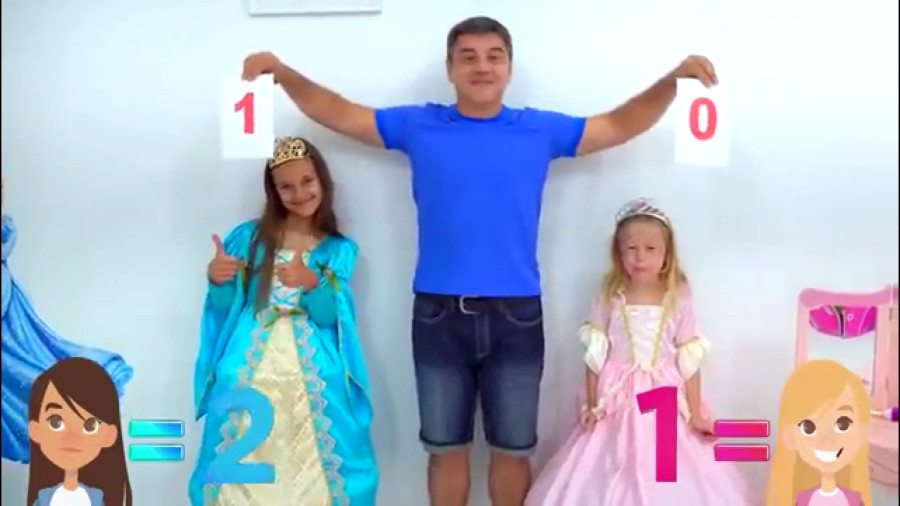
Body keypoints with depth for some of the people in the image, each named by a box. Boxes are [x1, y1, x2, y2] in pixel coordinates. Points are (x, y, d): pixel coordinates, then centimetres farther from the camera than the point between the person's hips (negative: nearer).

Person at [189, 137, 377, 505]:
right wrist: (218, 281, -13)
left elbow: (328, 317, -4)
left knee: (313, 467, -9)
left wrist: (311, 283, -23)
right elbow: (227, 309, 8)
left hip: (312, 373, 0)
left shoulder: (338, 250, 8)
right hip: (250, 369, 1)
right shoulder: (249, 238, 8)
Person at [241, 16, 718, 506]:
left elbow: (620, 125, 8)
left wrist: (674, 79, -4)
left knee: (513, 449, 14)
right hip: (439, 314, 0)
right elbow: (338, 113, 7)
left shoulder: (542, 130, 5)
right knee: (446, 448, 15)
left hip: (516, 315, 0)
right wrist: (283, 73, -6)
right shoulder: (418, 126, 3)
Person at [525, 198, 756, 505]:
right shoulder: (609, 298, -4)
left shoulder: (679, 299, -4)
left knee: (671, 481, 4)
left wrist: (695, 413, -1)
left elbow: (689, 360, -1)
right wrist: (591, 405, -2)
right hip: (618, 404, 0)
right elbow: (595, 357, 1)